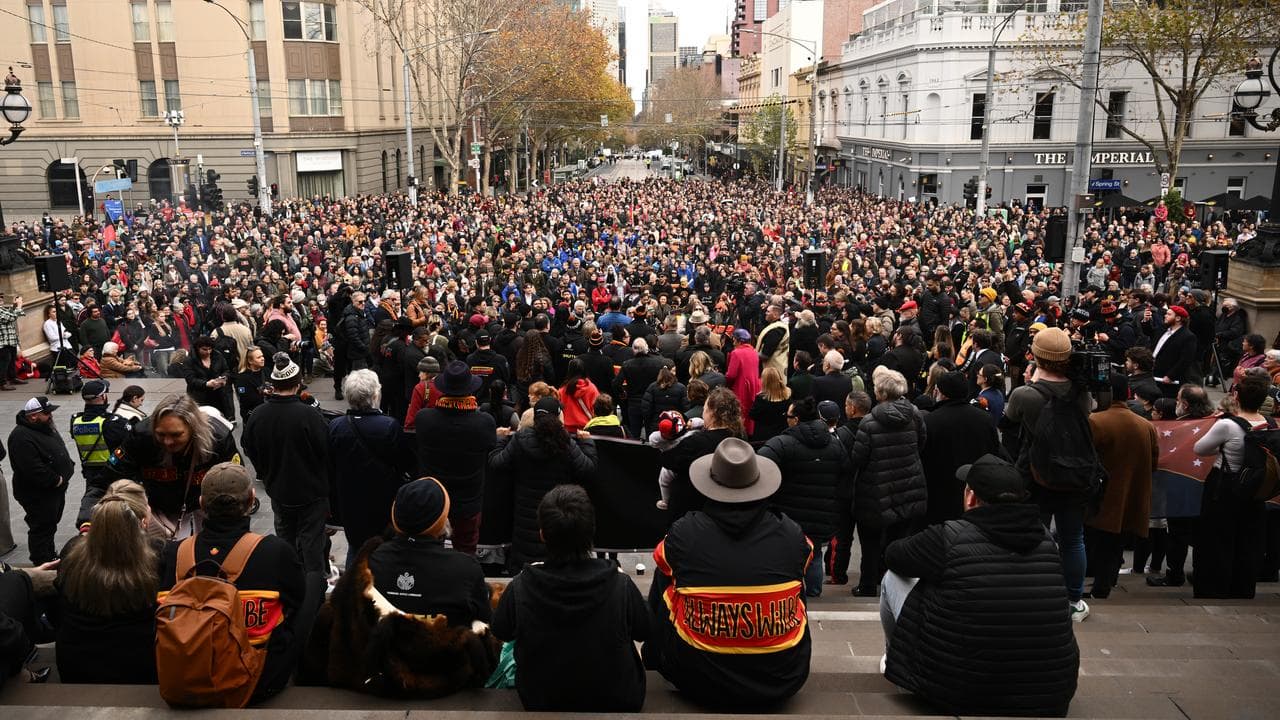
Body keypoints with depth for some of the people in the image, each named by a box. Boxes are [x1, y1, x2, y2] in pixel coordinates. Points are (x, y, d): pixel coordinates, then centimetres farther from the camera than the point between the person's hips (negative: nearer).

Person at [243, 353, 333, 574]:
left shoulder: (257, 416, -10)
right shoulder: (309, 415, -25)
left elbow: (250, 451, 5)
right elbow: (326, 454, -17)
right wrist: (328, 485, 0)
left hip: (277, 490, 4)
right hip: (312, 490, -4)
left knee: (285, 537, 22)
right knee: (312, 540, 8)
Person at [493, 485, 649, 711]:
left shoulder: (520, 589, -26)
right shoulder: (621, 586, -27)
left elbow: (502, 632, -3)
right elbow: (644, 632, -6)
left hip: (541, 703, 1)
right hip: (618, 703, 0)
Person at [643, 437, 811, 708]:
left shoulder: (683, 533, -15)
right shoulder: (791, 533, -11)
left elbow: (664, 559, 8)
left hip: (700, 684, -1)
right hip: (783, 681, 2)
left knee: (664, 578, 20)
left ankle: (655, 660, 41)